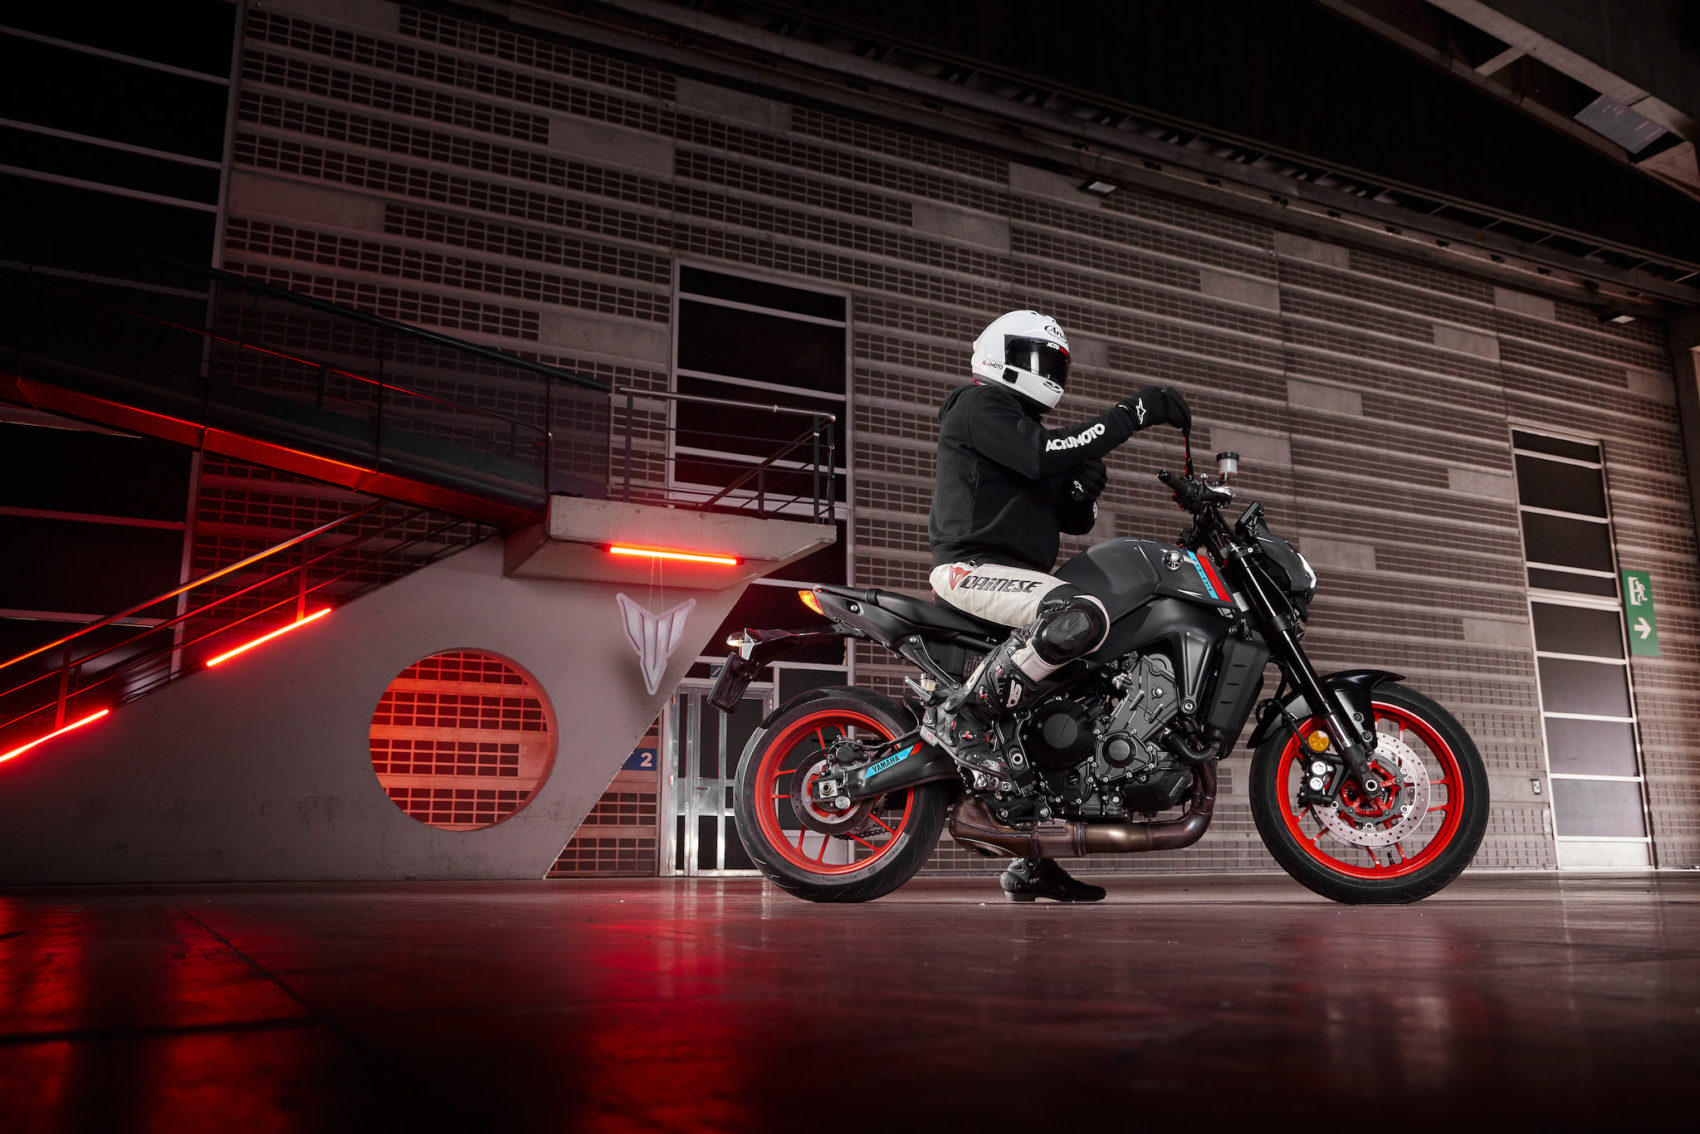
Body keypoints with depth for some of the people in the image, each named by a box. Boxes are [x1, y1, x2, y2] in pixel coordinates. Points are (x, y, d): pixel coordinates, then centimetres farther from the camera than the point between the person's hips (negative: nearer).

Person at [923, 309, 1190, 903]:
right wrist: (1134, 411, -18)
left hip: (1016, 574, 10)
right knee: (1080, 619, -36)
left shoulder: (1024, 423, 28)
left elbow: (1076, 520, 24)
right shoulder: (980, 404, -1)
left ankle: (1033, 860, 11)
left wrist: (1084, 486, 1)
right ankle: (961, 713, -25)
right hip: (973, 566, -10)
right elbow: (1044, 453, -21)